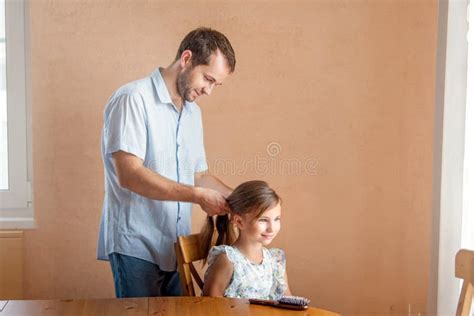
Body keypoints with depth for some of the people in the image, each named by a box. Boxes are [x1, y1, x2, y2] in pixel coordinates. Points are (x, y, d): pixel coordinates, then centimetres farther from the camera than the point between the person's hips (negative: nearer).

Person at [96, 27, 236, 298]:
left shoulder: (193, 112, 13)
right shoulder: (133, 99, -12)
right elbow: (129, 175, -22)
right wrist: (198, 196, -21)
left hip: (176, 246, 7)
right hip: (136, 247, -7)